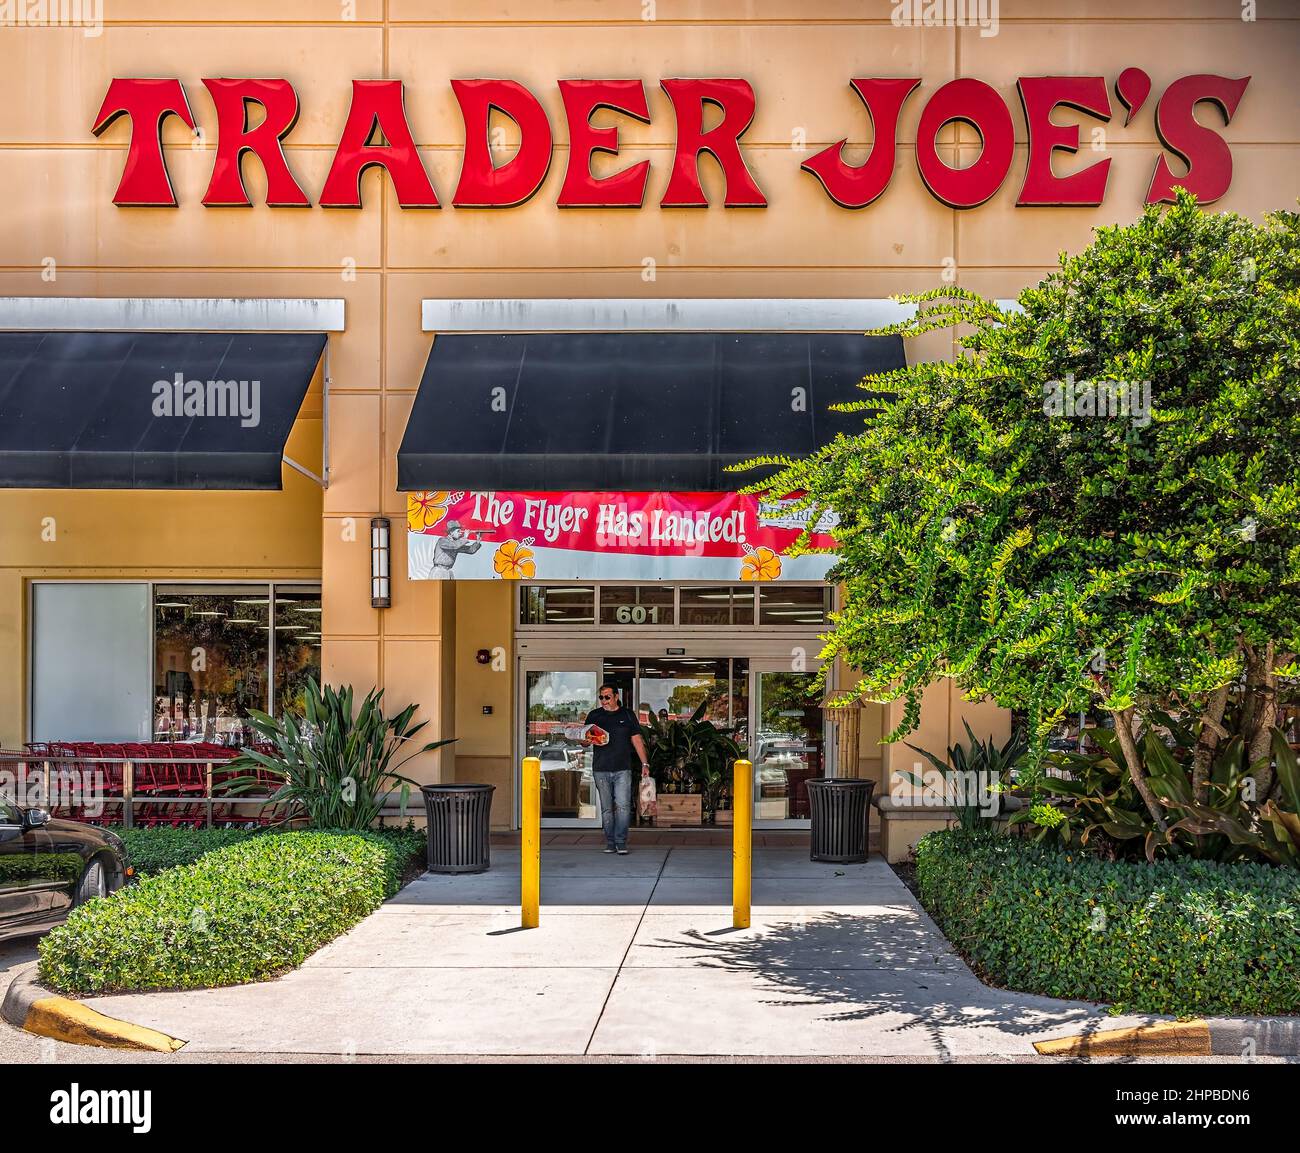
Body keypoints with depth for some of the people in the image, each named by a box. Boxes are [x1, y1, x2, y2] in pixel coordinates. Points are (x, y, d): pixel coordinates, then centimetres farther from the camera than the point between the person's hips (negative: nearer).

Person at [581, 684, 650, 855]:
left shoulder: (627, 715, 9)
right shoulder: (594, 716, 10)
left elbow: (637, 740, 11)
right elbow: (584, 740, 11)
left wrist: (645, 763, 4)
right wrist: (587, 741, -14)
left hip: (623, 769, -1)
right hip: (601, 769, 1)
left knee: (623, 806, -10)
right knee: (606, 808, 4)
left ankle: (621, 843, -4)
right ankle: (610, 843, 11)